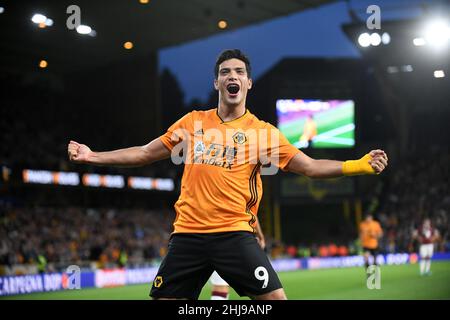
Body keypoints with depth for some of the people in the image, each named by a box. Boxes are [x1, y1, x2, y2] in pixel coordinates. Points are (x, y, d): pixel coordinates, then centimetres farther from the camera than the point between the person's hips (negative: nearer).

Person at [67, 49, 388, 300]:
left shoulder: (264, 132, 4)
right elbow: (145, 153, 18)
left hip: (235, 234, -2)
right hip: (187, 234, 2)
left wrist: (359, 165, -10)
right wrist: (93, 156, 15)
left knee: (275, 297, -15)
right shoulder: (192, 122, 11)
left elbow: (311, 167, 2)